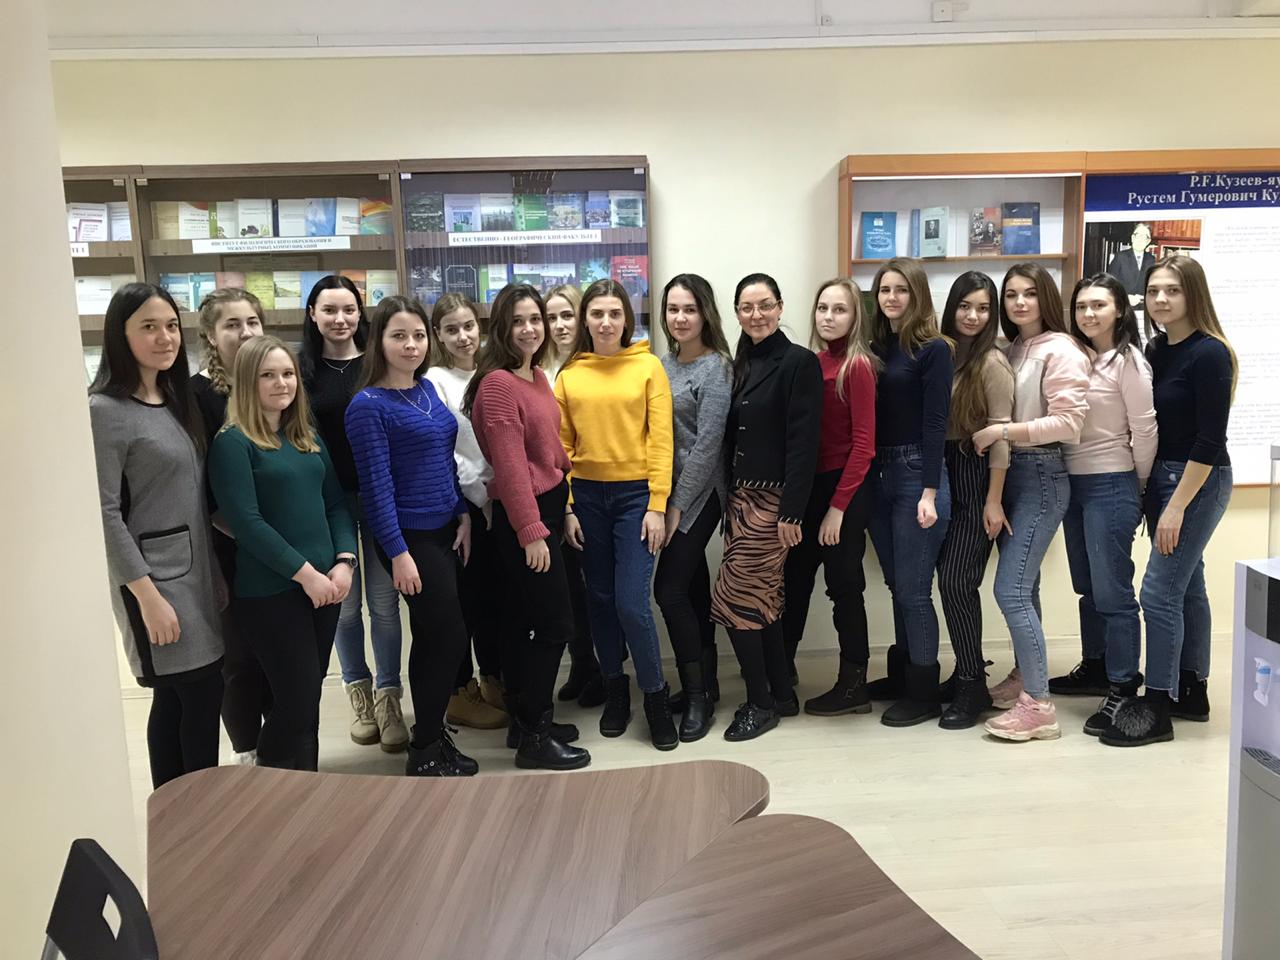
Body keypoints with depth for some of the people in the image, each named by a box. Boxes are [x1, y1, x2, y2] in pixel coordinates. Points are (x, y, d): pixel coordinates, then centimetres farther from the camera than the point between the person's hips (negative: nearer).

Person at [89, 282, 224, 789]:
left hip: (196, 567, 7)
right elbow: (105, 515, -16)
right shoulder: (105, 411, -13)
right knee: (201, 693, -3)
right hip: (154, 574, -7)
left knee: (177, 698, 12)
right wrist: (148, 594, -18)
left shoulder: (176, 399, 11)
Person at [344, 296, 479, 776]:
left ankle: (429, 738, 30)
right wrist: (398, 552, -18)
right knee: (450, 636, -3)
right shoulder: (368, 405, -13)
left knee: (431, 638, 15)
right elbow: (376, 484, -16)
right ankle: (426, 753, 12)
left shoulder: (428, 389, 9)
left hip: (445, 530, 7)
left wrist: (464, 515, 7)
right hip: (410, 537, -7)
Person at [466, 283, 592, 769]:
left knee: (533, 620, 16)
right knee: (555, 623, -3)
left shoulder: (537, 377, 12)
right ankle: (534, 738, 9)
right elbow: (510, 465, -19)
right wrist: (531, 531, -19)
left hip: (549, 506, 9)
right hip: (522, 515, -9)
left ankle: (529, 718, 29)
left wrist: (564, 510, 14)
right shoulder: (498, 383, -15)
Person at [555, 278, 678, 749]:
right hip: (586, 496, 3)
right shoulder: (569, 374, 5)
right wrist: (564, 507, 0)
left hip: (635, 494, -3)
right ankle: (615, 691, 28)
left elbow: (661, 440, -4)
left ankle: (655, 695, 14)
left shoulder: (648, 367, -1)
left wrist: (657, 505, -9)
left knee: (632, 602, -8)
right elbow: (561, 445, 6)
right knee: (600, 599, 10)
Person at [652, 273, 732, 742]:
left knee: (669, 589, -9)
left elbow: (707, 444, -15)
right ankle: (702, 686, 24)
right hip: (666, 490, 7)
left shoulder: (715, 368, -10)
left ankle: (697, 694, 5)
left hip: (698, 493, -7)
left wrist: (678, 504, -15)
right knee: (693, 587, 13)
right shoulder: (663, 363, 10)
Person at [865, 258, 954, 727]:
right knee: (897, 586, 15)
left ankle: (924, 692, 11)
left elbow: (935, 423, -12)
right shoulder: (876, 347, 11)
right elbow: (869, 418, 10)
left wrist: (929, 492, -17)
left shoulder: (933, 349, -6)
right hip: (879, 476, 6)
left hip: (917, 475, -6)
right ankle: (901, 674, 28)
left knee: (913, 589, -1)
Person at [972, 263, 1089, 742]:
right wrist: (991, 437, -4)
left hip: (1042, 476, -7)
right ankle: (1024, 675, 31)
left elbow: (1068, 422, -18)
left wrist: (1002, 431, -19)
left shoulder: (1060, 351, -10)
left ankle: (1039, 705, -3)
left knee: (1010, 589, -11)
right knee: (1022, 584, 16)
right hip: (1010, 472, 8)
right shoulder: (1011, 349, 11)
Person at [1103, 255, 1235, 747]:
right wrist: (1150, 492, 6)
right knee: (1186, 584, 15)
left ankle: (1157, 707, 2)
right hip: (1161, 475, 8)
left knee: (1160, 591, -8)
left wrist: (1176, 507, -19)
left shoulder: (1209, 354, -15)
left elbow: (1210, 441, -18)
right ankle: (1192, 691, 27)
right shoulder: (1156, 350, 6)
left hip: (1198, 482, -8)